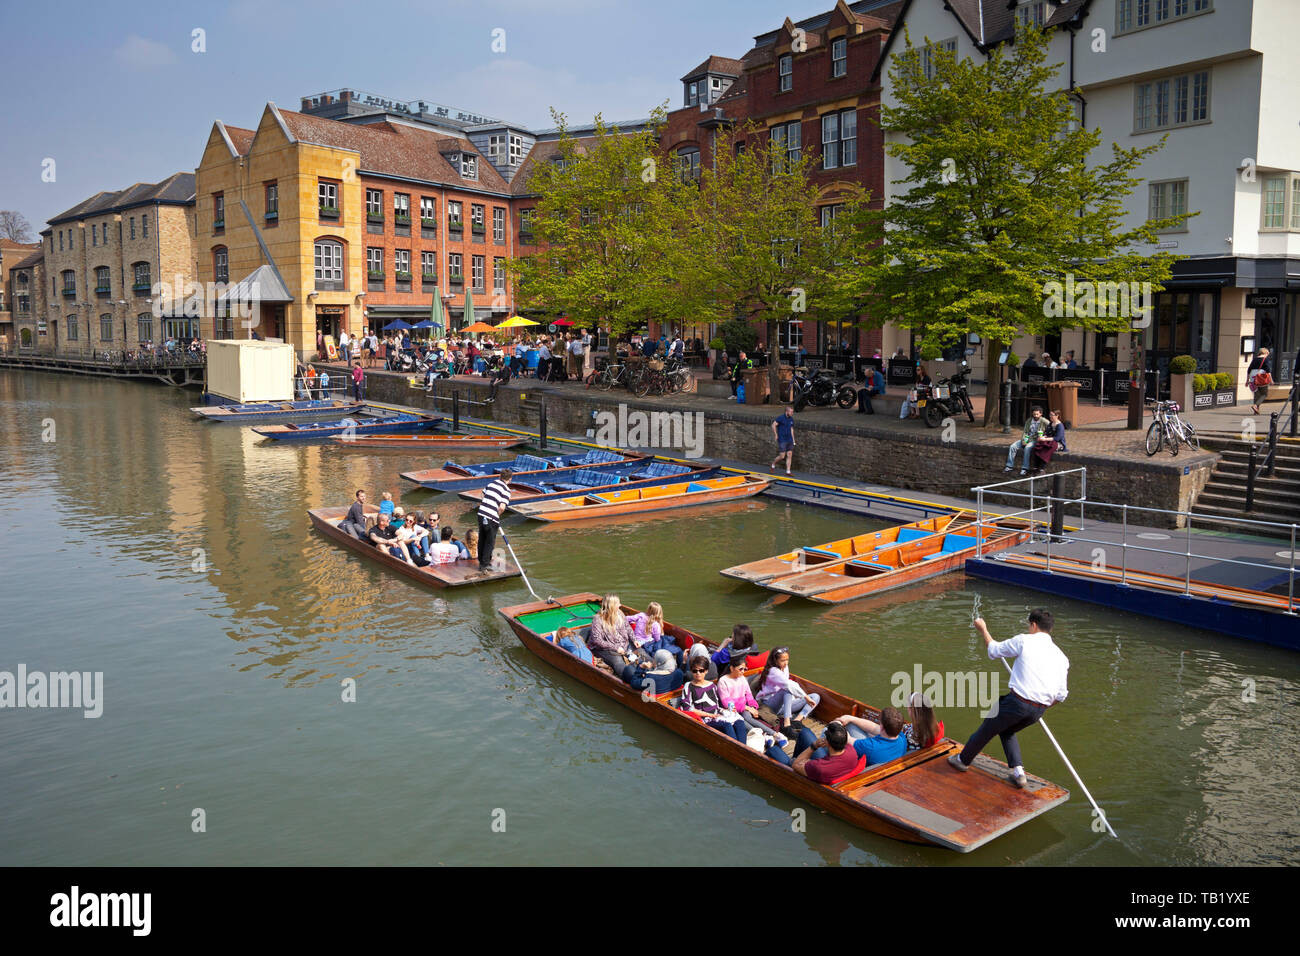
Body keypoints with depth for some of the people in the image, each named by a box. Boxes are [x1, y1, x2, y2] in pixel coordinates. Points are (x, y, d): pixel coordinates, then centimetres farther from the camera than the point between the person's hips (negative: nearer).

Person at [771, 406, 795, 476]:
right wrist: (775, 435, -12)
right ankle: (773, 464, 20)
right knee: (782, 456, -7)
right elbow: (773, 425, -13)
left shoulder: (791, 419, 10)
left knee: (790, 455, 1)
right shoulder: (780, 418, -11)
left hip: (789, 440, 6)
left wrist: (793, 439, 16)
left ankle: (788, 471, 7)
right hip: (782, 440, -6)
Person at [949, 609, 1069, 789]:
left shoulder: (1024, 641, -5)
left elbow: (994, 650, 8)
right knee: (1007, 730, 29)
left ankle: (963, 759, 36)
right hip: (1039, 711, 5)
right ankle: (1018, 772, 19)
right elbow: (1061, 695, 11)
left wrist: (983, 629, 24)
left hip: (1017, 701, -5)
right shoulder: (1061, 657, 10)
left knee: (987, 729, 17)